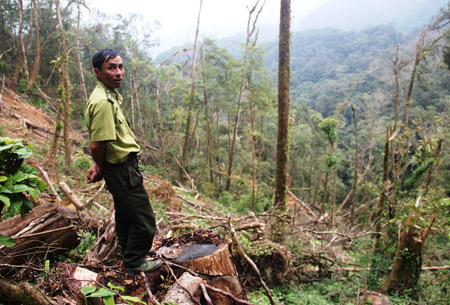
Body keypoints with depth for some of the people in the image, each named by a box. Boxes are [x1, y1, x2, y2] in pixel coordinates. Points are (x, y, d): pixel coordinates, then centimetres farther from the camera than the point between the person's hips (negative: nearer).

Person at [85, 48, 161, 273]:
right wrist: (101, 168, -8)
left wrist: (99, 165, 8)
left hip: (121, 168, 10)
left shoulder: (110, 96, 8)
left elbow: (98, 144, 14)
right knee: (144, 220, 2)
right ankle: (134, 262, 21)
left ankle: (128, 253, 45)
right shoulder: (103, 102, -25)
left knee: (125, 213, 25)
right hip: (122, 169, -10)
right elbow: (97, 145, -25)